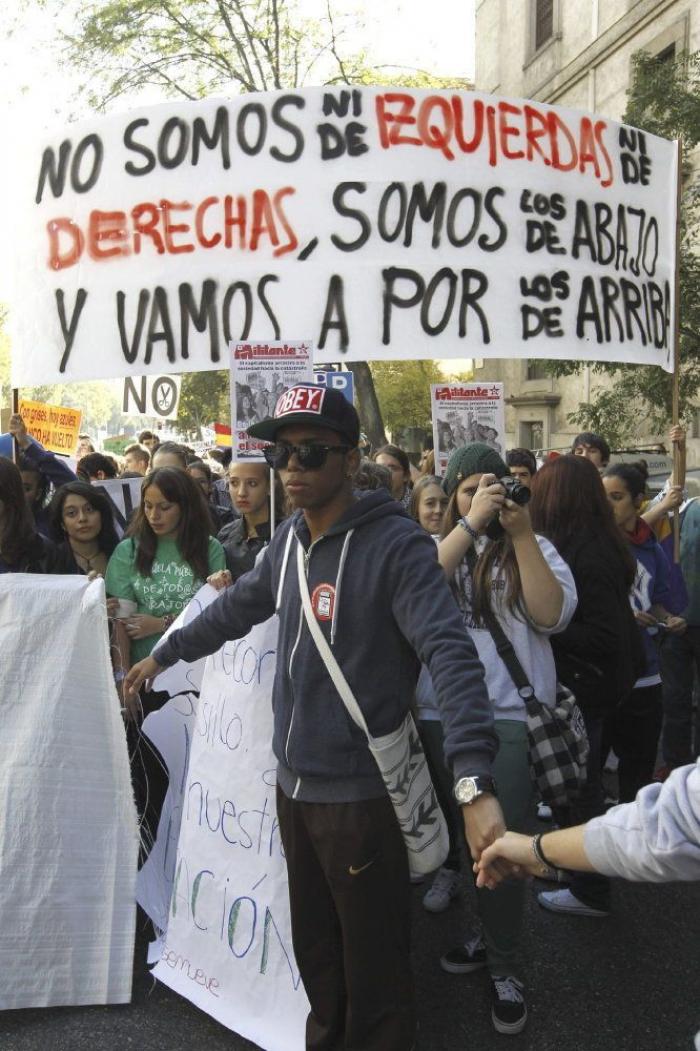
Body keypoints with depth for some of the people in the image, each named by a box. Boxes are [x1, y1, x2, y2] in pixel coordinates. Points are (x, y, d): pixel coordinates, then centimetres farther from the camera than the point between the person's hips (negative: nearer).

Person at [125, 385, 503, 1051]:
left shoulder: (396, 544, -17)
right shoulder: (289, 539, 6)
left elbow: (450, 654, -27)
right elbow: (239, 607, 22)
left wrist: (474, 785, -39)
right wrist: (163, 654, 31)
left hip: (361, 792, -7)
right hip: (293, 783, 7)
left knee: (373, 969, 9)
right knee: (313, 952, 23)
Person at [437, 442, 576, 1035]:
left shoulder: (535, 547, 3)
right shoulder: (435, 545, 5)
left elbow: (553, 616, -12)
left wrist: (520, 534, -17)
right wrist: (471, 524, -21)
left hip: (513, 713, -2)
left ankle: (505, 968, 23)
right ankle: (491, 936, 37)